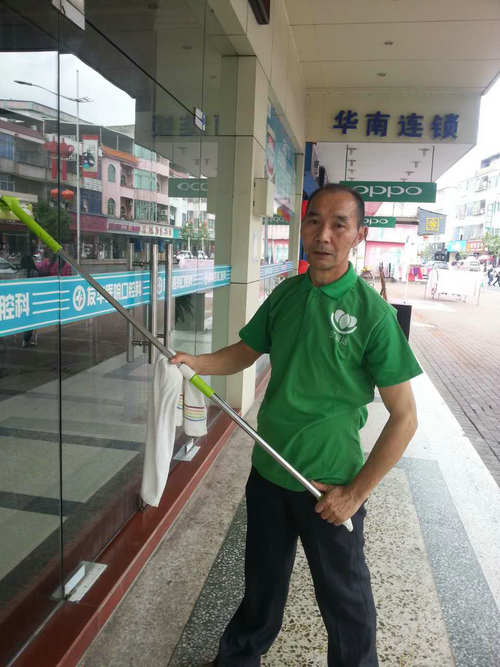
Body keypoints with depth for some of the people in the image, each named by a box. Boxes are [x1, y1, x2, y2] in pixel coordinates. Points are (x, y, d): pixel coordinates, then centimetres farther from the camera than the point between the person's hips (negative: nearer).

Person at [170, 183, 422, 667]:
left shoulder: (372, 313, -17)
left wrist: (356, 492, -13)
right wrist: (193, 363, -8)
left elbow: (403, 418, -14)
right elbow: (244, 353, 11)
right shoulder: (285, 294, -2)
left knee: (345, 601, 18)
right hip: (268, 471, 5)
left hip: (331, 486, -4)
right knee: (261, 584, 26)